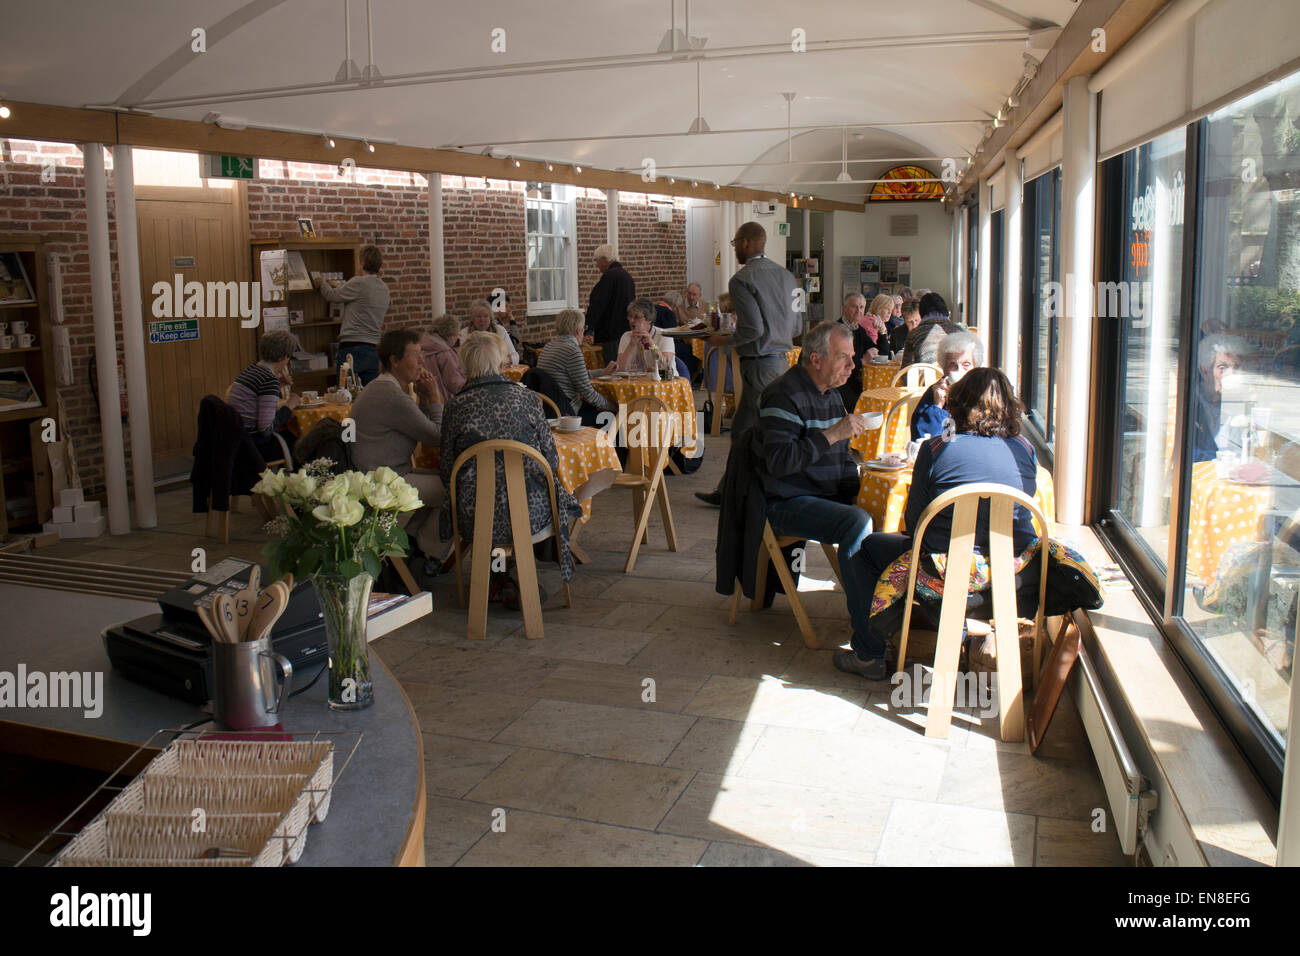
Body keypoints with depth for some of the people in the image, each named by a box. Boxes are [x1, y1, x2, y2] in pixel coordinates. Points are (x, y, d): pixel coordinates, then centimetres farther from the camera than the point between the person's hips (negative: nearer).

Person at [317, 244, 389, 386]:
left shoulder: (359, 283, -10)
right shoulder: (384, 288, 12)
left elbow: (332, 296, 2)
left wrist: (322, 283, 23)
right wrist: (337, 286, 36)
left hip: (352, 348, -7)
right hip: (373, 350, 7)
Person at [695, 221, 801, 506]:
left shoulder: (742, 280, -13)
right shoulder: (786, 276, 11)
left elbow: (753, 329, -22)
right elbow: (797, 326, 13)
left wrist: (725, 341, -6)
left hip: (760, 364, -9)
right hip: (781, 359, 9)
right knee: (742, 429, 17)